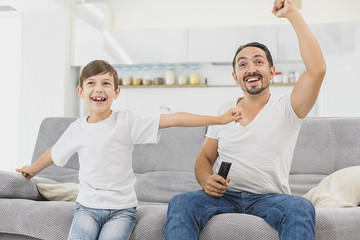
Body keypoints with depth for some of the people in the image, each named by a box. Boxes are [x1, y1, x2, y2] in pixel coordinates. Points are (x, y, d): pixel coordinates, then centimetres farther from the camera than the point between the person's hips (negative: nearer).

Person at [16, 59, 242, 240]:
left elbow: (174, 119, -15)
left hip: (121, 209, -2)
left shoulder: (126, 121, -7)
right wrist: (32, 169, 41)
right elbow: (54, 154, 24)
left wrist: (220, 119, -20)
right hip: (87, 207, 2)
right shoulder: (77, 129, 4)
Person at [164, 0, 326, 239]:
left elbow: (317, 69, -16)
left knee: (301, 208, -34)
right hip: (224, 195, 2)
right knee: (180, 203, -27)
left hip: (269, 199, -2)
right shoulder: (224, 111, 13)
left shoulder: (286, 109, 1)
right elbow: (204, 158, 16)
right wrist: (207, 181, -9)